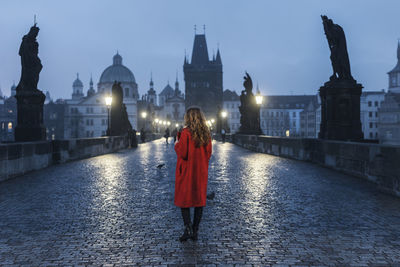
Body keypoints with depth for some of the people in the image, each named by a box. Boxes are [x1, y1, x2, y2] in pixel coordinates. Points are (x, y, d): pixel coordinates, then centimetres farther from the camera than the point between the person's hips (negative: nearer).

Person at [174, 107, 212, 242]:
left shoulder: (186, 132, -15)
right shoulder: (206, 133, 2)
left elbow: (181, 153, -17)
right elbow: (209, 153, 6)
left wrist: (177, 144, 1)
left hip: (187, 171, -5)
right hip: (201, 172, 5)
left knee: (183, 199, 6)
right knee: (199, 200, 10)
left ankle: (188, 228, -6)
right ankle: (195, 231, 12)